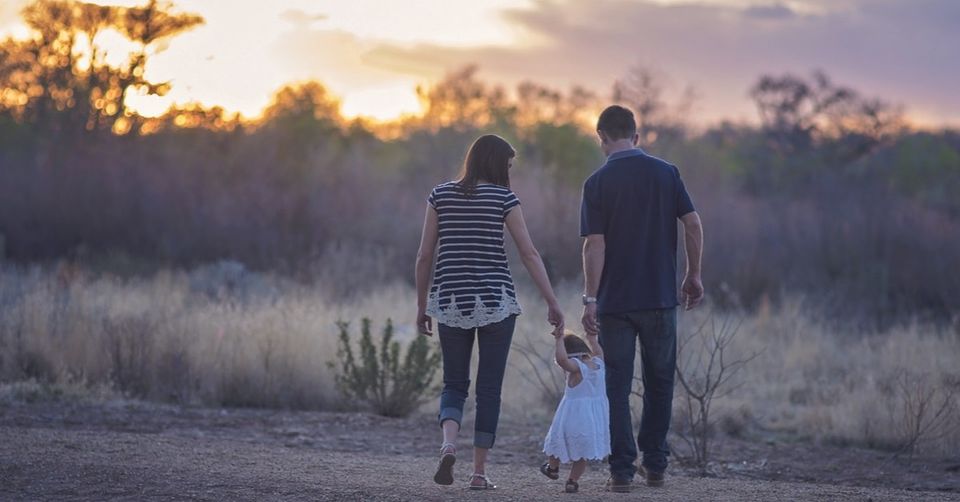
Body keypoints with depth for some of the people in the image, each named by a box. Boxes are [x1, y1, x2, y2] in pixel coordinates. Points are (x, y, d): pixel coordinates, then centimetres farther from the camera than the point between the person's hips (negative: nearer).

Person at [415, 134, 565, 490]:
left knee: (454, 384, 12)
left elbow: (424, 256, 4)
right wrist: (552, 303, -2)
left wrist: (422, 306, 12)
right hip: (495, 301, -2)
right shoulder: (503, 197, -2)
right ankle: (479, 472, 6)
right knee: (489, 387, 7)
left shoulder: (441, 195, 5)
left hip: (451, 301, 2)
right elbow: (529, 254, -5)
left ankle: (448, 444, -15)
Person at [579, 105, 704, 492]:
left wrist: (590, 299, -10)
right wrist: (693, 276, 8)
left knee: (617, 386, 4)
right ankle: (655, 465, 17)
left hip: (615, 301, -2)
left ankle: (622, 470, 1)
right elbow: (693, 224, -3)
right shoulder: (666, 173, 1)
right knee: (659, 383, 14)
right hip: (661, 297, 2)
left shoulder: (598, 183, -5)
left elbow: (595, 244, -11)